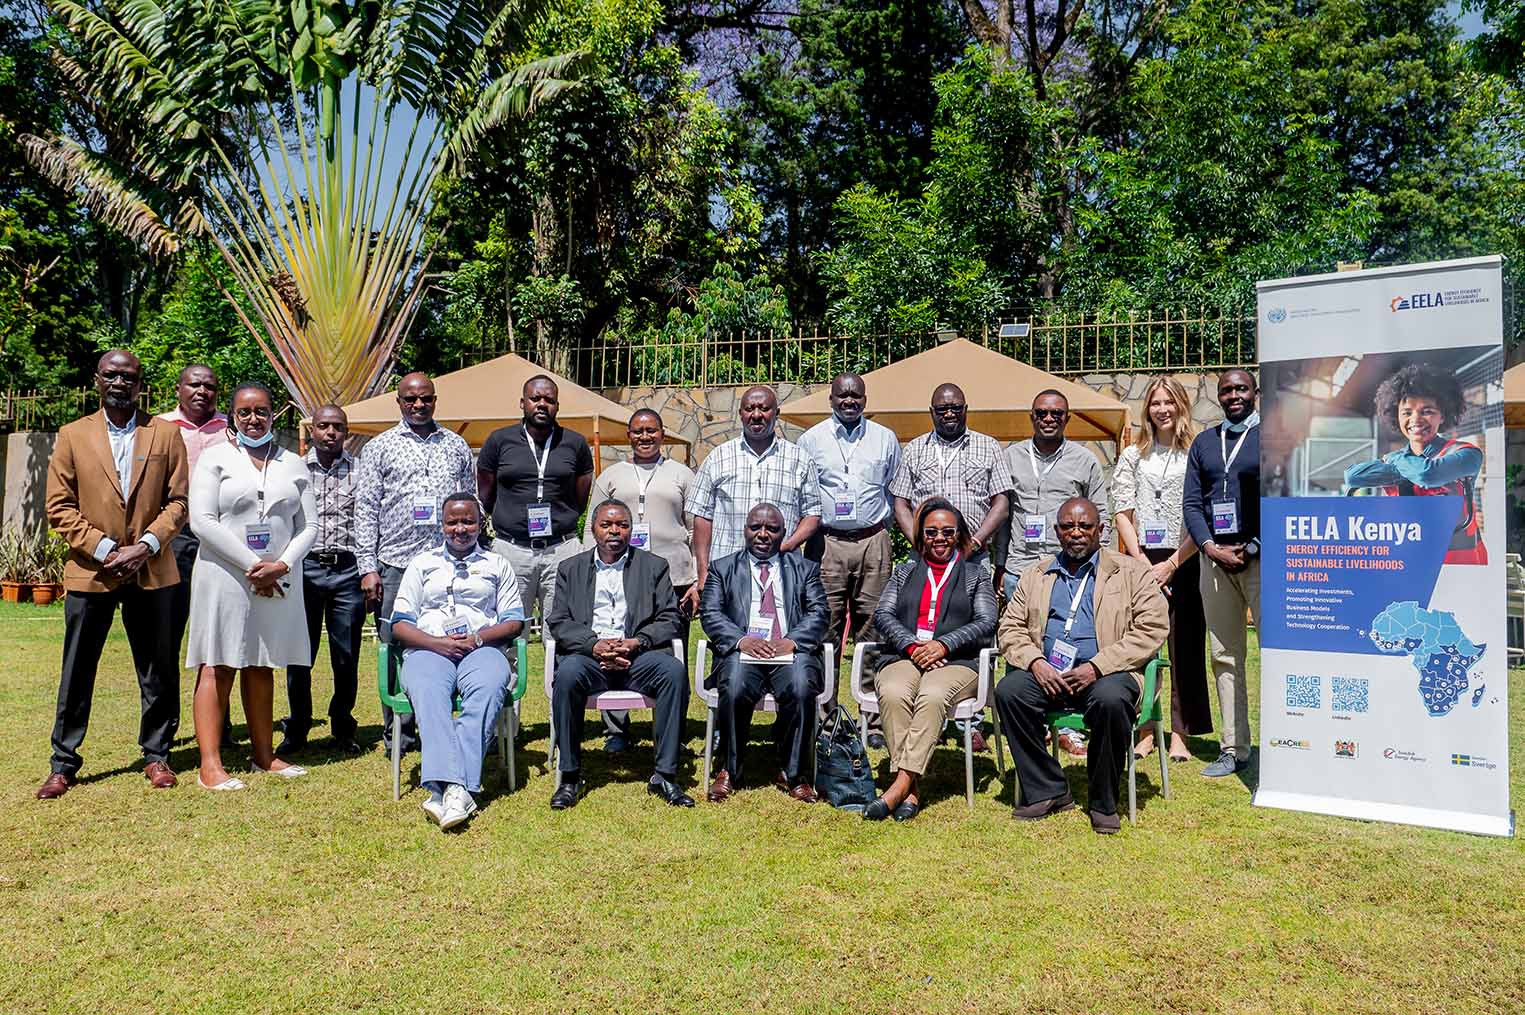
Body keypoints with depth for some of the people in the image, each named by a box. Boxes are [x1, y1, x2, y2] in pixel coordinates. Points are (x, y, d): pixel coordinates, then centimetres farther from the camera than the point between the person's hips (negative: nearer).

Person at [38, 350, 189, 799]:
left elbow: (178, 500, 2)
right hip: (90, 572, 0)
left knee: (157, 672, 8)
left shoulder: (165, 433, 5)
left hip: (151, 572, 0)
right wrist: (104, 549, -10)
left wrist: (147, 545, -11)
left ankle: (156, 755, 21)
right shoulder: (73, 435, 5)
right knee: (77, 673, 7)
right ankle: (63, 763, 19)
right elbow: (59, 507, 1)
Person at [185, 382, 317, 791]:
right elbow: (202, 520, -9)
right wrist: (251, 565, -13)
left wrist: (281, 565, -9)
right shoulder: (215, 457, 1)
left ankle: (263, 754, 18)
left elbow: (308, 525, 8)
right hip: (225, 574, -3)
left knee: (261, 666, 11)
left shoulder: (293, 464, 11)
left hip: (277, 579, 4)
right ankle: (210, 764, 0)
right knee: (218, 667, -2)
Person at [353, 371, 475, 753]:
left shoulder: (457, 446, 14)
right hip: (395, 564, -1)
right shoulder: (379, 448, 8)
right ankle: (398, 734, 14)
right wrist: (368, 567, -4)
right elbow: (365, 508, 3)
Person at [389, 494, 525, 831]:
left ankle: (446, 790, -45)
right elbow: (400, 625, 13)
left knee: (487, 689, -36)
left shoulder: (497, 565, 22)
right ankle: (458, 790, -50)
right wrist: (438, 643, -6)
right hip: (429, 649, 1)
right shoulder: (422, 563, 23)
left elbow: (514, 622, 12)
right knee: (428, 694, -35)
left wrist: (477, 638, -8)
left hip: (482, 648, 0)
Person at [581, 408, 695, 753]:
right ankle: (616, 731, 13)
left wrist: (699, 582, 0)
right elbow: (592, 530, 13)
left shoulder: (682, 475, 13)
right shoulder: (611, 476, 15)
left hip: (672, 580, -1)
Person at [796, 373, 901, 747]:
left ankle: (875, 721, 7)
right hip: (827, 543, 0)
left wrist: (885, 531, 12)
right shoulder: (811, 440, 9)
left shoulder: (885, 439, 12)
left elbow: (897, 491, 17)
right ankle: (821, 719, 5)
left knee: (872, 629, 1)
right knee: (825, 631, -2)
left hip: (874, 543, 1)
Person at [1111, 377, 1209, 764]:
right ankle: (1144, 730, 11)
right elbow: (1122, 512, 5)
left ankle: (1180, 733, 9)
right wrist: (1142, 562, -6)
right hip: (1141, 561, 2)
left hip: (1183, 561, -2)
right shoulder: (1132, 456, 10)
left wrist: (1171, 564, -9)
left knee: (1185, 647, 1)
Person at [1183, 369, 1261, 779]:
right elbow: (1191, 502, 11)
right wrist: (1211, 548, -3)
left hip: (1261, 556, -4)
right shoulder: (1203, 442, 16)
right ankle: (1234, 748, 14)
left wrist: (1252, 547, -10)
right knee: (1225, 656, 7)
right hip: (1214, 556, 5)